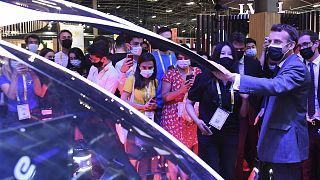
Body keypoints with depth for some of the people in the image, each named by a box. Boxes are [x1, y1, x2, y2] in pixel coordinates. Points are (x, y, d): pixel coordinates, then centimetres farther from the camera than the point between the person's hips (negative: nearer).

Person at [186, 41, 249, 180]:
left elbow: (242, 114, 8)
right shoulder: (204, 79, -4)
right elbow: (189, 103, 1)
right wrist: (197, 121, -13)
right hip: (208, 134, -3)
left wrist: (245, 99, -10)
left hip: (230, 136, 3)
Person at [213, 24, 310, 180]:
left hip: (285, 145, -9)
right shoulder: (280, 66, 13)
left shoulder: (296, 68, -18)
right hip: (273, 142, 9)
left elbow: (275, 86, -37)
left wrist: (232, 77, -43)